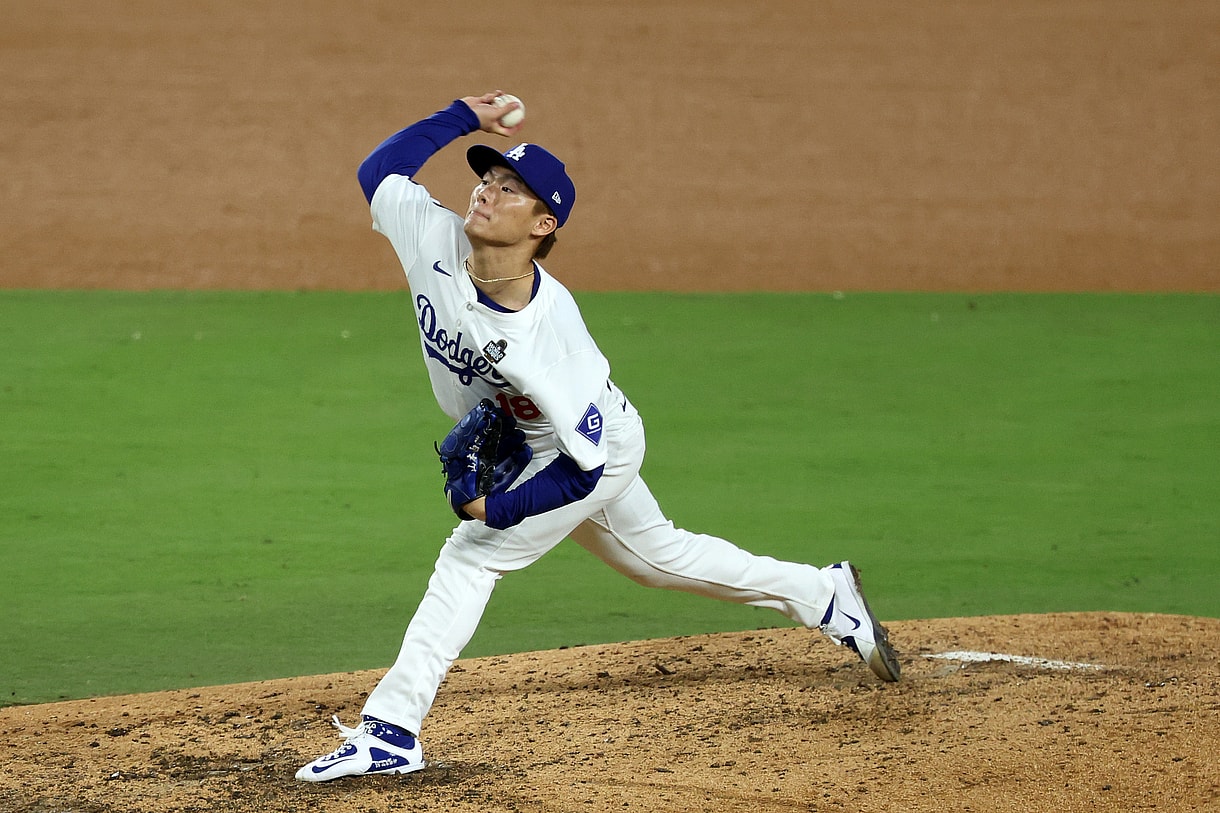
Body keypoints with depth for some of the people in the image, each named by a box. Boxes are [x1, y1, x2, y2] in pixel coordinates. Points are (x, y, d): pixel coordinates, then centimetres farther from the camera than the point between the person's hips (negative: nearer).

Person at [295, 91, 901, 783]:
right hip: (521, 447, 8)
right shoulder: (436, 243, -24)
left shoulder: (548, 332, -39)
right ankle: (825, 596, 39)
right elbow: (379, 170, -6)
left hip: (598, 451, -8)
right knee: (659, 555, 23)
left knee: (470, 555, -16)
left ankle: (390, 732, -13)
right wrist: (463, 119, -11)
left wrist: (502, 508, -35)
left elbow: (584, 463, -33)